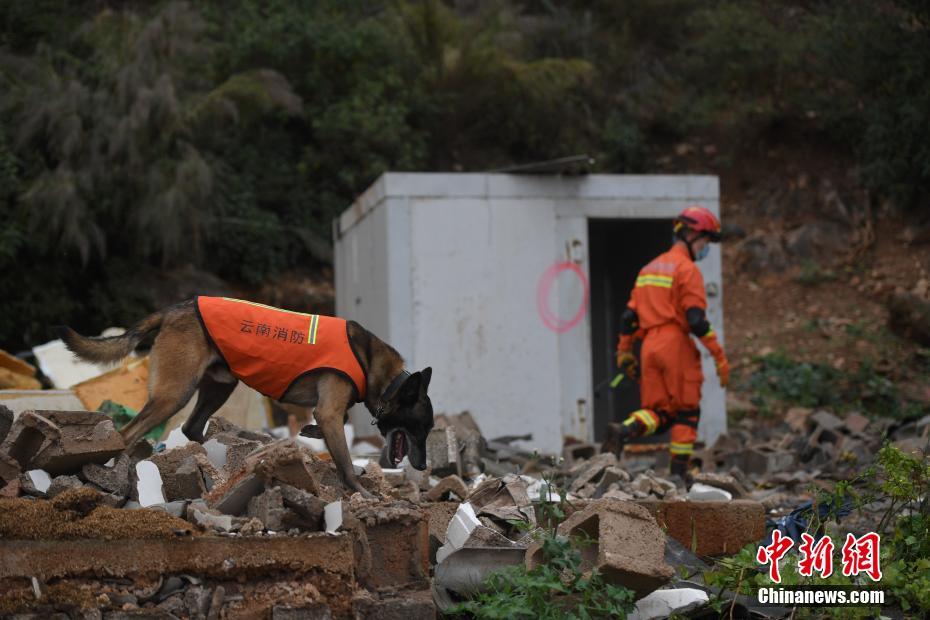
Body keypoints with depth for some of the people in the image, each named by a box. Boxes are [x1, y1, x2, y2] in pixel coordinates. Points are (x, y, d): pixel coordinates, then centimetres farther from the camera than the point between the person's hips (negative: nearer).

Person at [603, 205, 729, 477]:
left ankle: (622, 431, -21)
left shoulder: (650, 268, 19)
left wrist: (624, 353, 21)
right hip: (677, 344, -7)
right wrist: (719, 356, -12)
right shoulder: (687, 269, -7)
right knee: (687, 412, 4)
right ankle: (679, 473, 2)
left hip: (650, 345, 7)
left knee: (657, 412, 7)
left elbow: (629, 315, 16)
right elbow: (696, 319, -15)